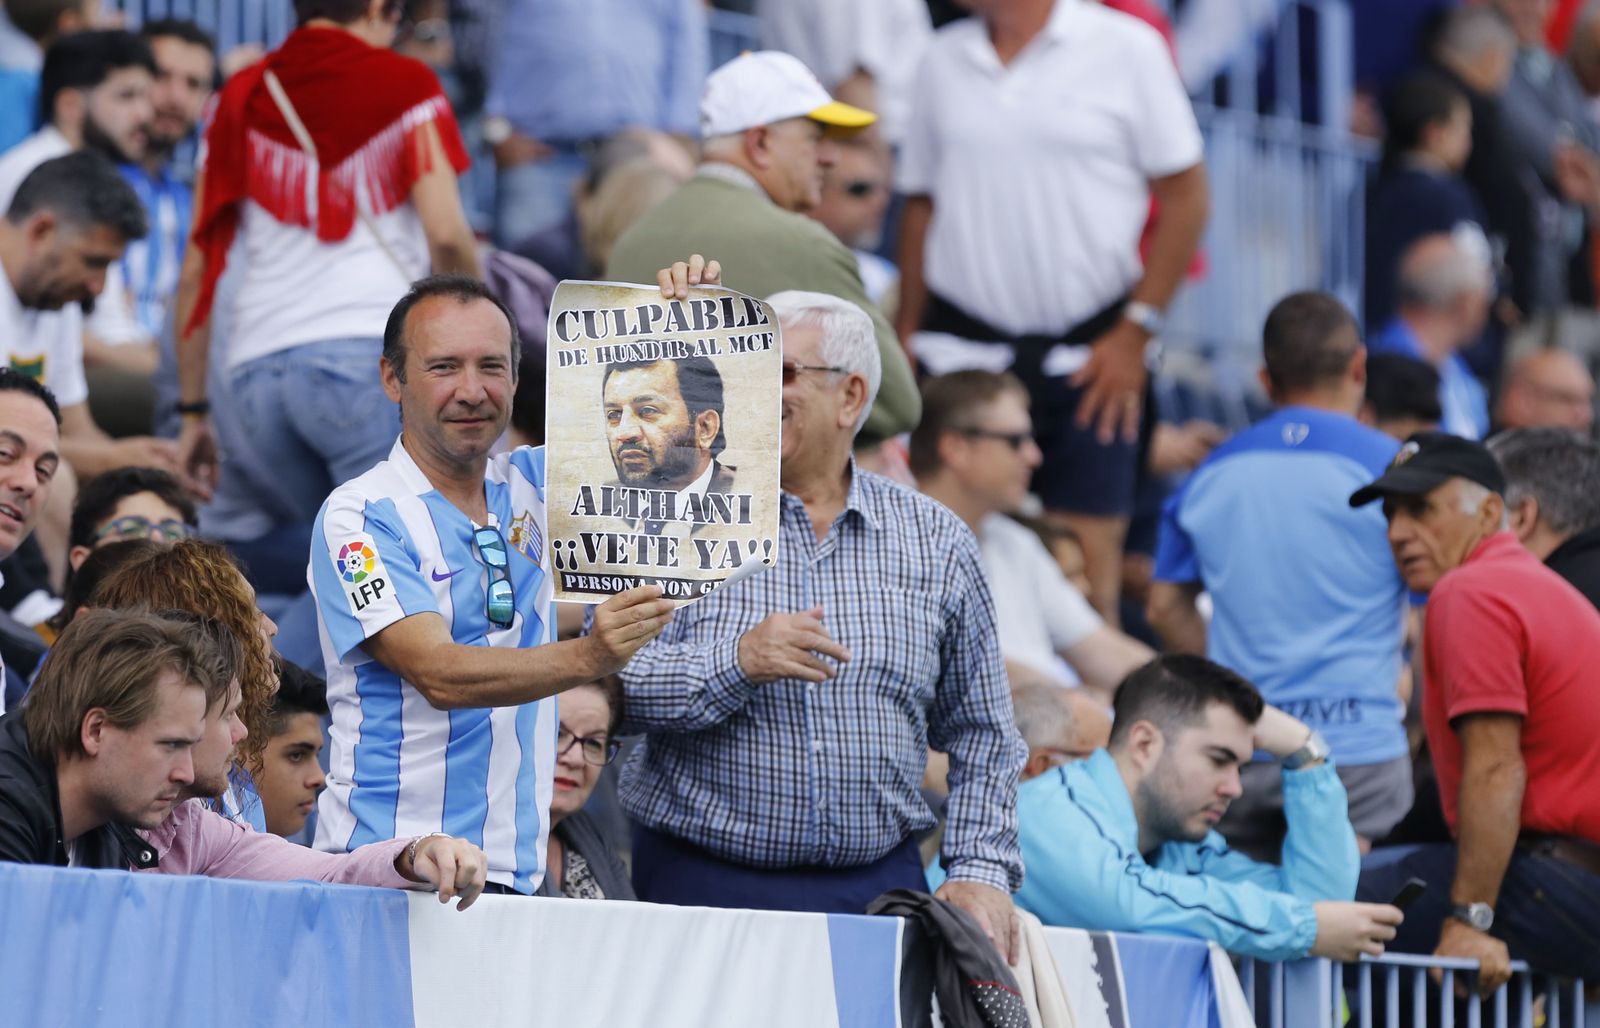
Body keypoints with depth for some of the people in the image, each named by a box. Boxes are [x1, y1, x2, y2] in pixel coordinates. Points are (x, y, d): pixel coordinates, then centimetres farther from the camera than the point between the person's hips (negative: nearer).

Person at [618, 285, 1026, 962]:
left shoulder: (937, 543, 9)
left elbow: (979, 733, 14)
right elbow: (607, 689, -7)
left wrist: (980, 873, 3)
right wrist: (736, 663, -20)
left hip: (879, 887, 2)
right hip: (704, 882, -1)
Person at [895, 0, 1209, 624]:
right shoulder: (944, 59, 11)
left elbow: (1184, 196, 0)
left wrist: (1135, 331, -6)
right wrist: (906, 338, 9)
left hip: (1087, 358, -3)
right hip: (962, 352, 3)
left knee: (1087, 551, -5)